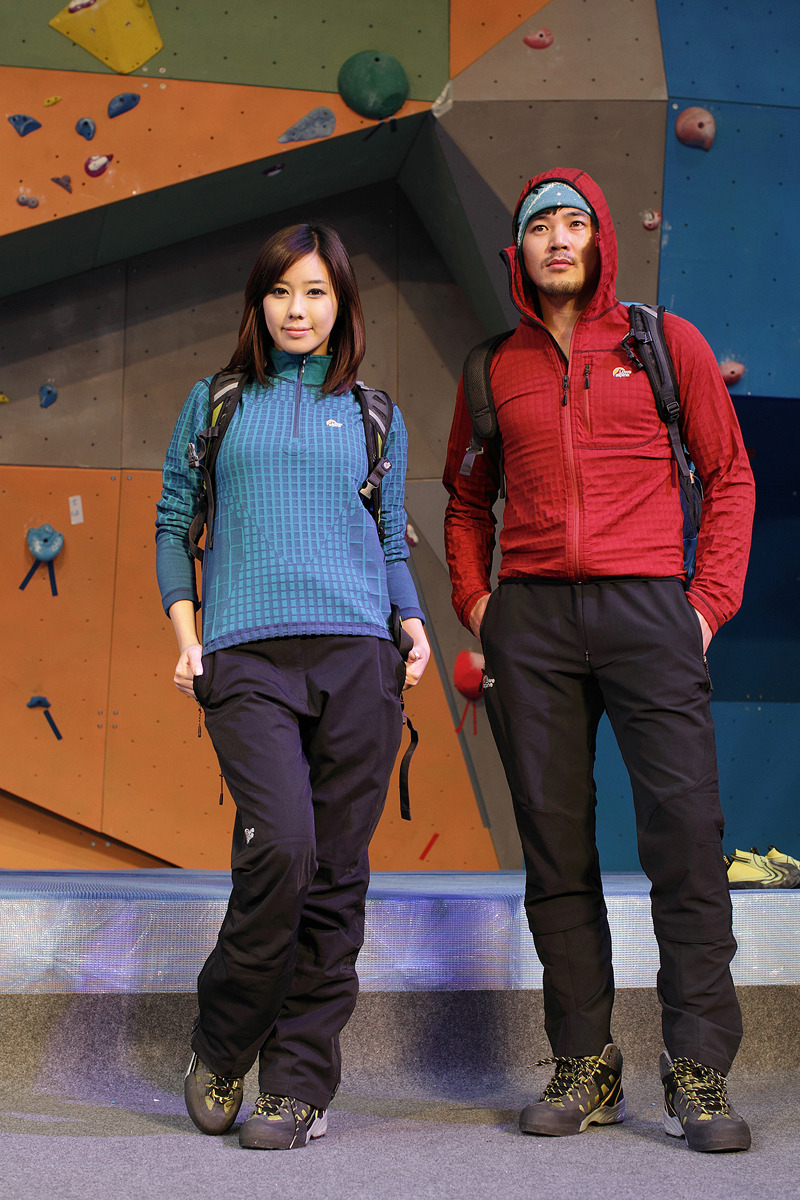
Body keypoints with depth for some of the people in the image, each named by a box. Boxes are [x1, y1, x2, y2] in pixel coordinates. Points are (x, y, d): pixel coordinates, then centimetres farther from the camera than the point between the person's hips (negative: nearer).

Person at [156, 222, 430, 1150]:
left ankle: (298, 1080, 10)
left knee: (335, 872, -1)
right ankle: (220, 1048, 4)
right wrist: (185, 634, 3)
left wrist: (413, 625, 3)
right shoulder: (216, 403, 15)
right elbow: (173, 525, 15)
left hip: (357, 656, 2)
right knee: (281, 845, -19)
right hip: (247, 657, -2)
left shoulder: (374, 417, 18)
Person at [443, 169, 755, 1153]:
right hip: (530, 618, 2)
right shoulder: (496, 369, 16)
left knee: (685, 832, -9)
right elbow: (466, 500, 24)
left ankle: (698, 1072, 0)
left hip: (648, 605, -2)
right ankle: (584, 1066, 12)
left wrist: (711, 598, -1)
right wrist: (474, 599, 9)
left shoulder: (666, 343, 10)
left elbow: (729, 475, 9)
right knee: (555, 845, 3)